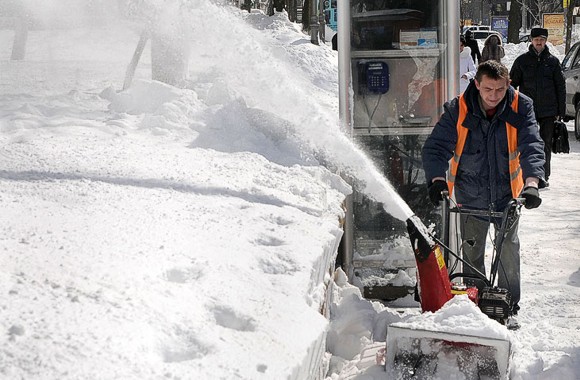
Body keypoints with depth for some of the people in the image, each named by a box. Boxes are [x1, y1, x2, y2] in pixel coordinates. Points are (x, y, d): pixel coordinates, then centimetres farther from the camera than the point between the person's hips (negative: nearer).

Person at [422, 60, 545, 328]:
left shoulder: (520, 108, -12)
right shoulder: (459, 110, -14)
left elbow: (532, 146, -21)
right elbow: (435, 147, -13)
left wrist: (531, 182, -37)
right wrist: (437, 179, -31)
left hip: (507, 193, 0)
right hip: (471, 195, 0)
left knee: (509, 250, 2)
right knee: (472, 251, 8)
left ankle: (509, 307, 16)